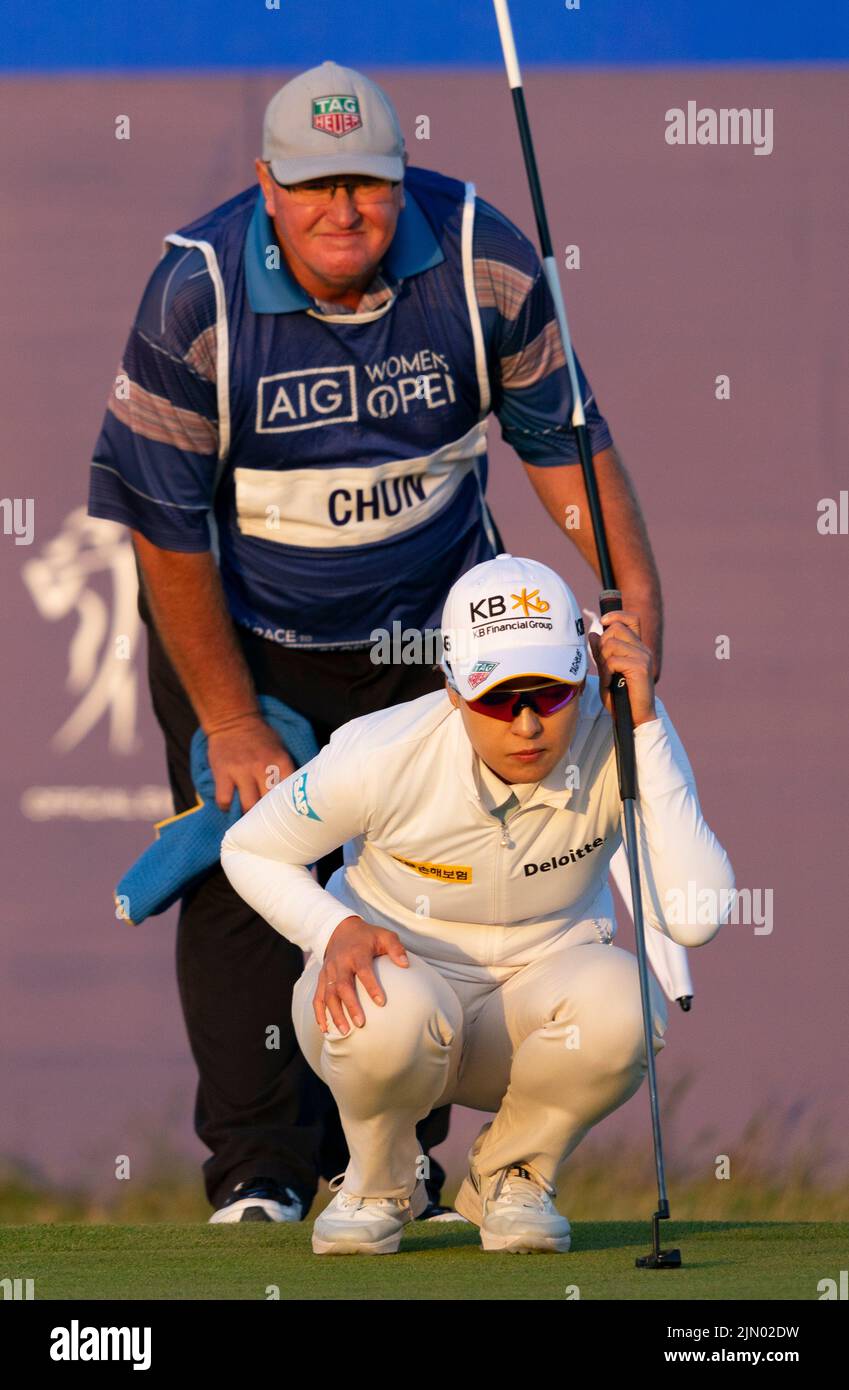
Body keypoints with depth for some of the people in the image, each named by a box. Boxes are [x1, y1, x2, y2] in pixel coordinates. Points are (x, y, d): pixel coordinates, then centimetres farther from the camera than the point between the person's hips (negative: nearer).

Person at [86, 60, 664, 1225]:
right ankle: (259, 1169, -5)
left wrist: (635, 584, -14)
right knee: (249, 878, -10)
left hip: (427, 625, 2)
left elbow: (562, 433, -2)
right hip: (242, 627, -2)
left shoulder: (483, 262, -17)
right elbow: (164, 527, -18)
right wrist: (230, 725, -17)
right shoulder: (197, 297, -24)